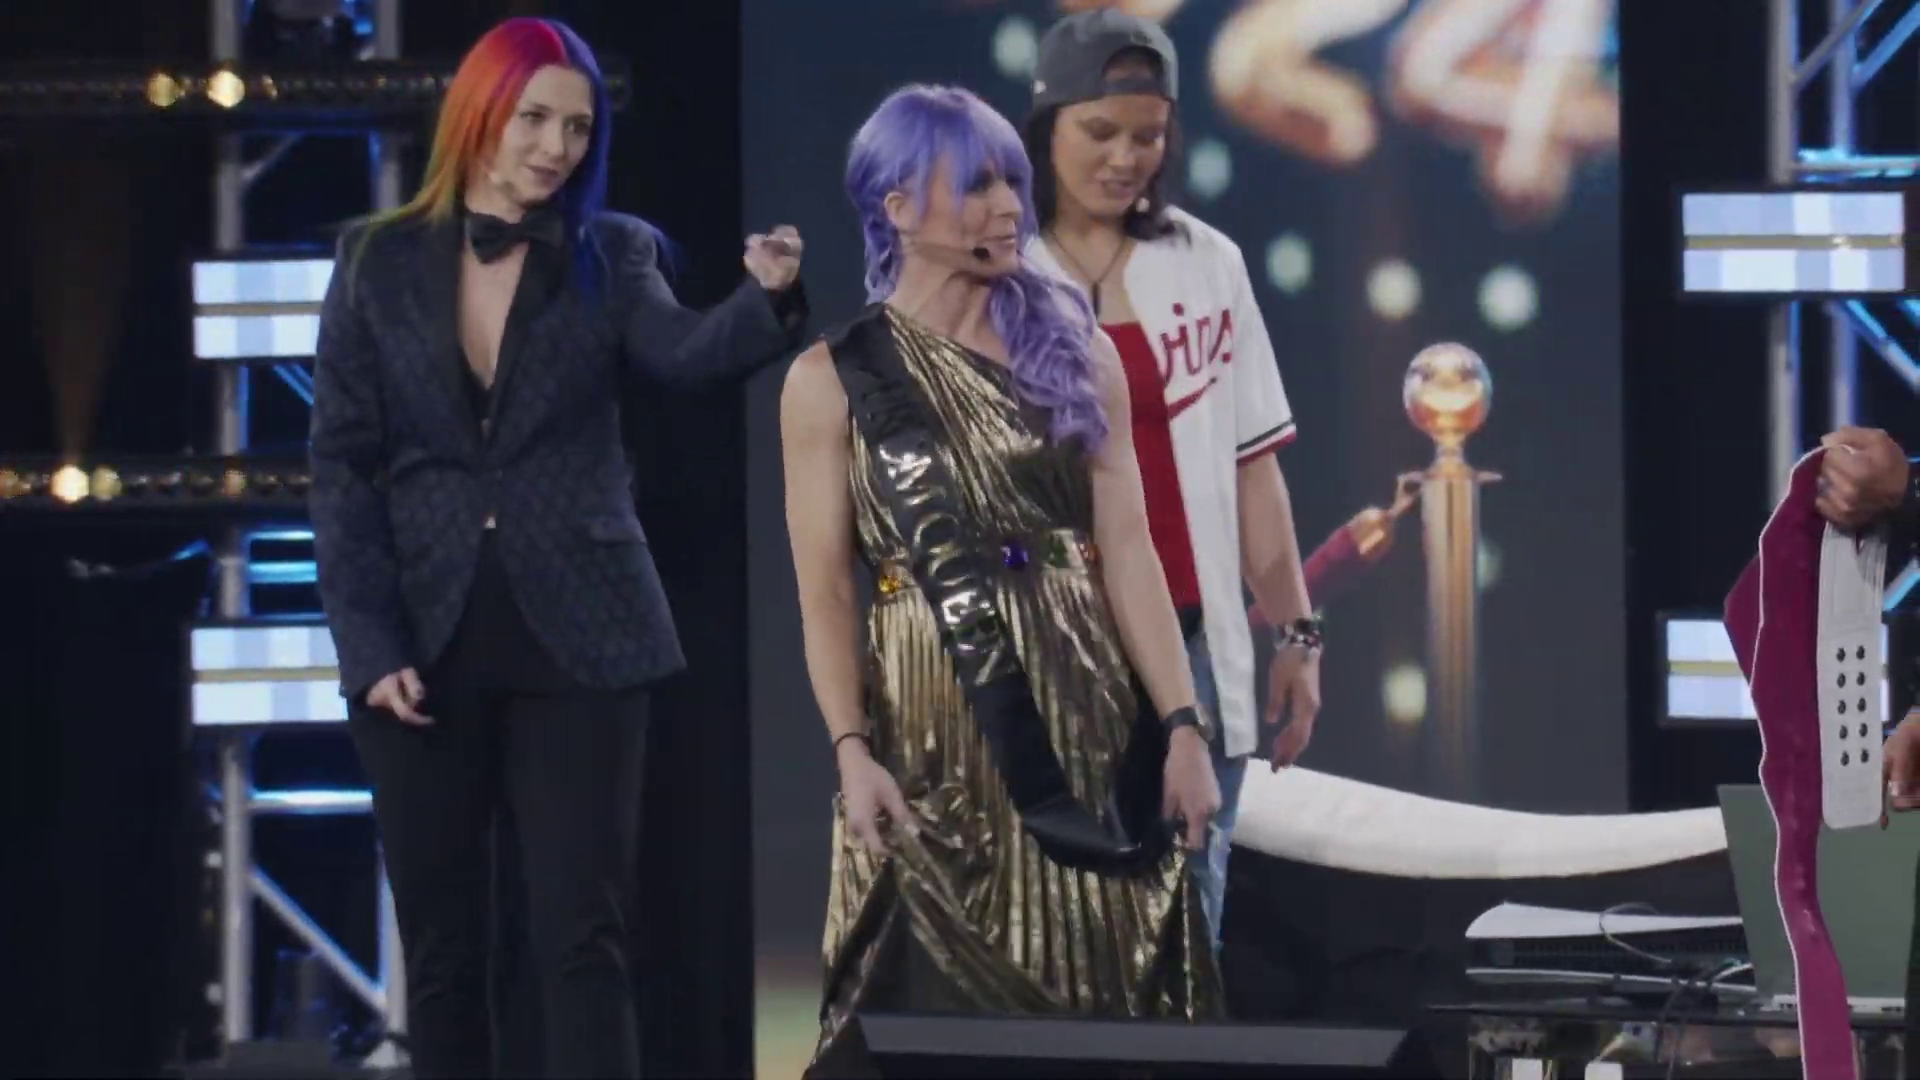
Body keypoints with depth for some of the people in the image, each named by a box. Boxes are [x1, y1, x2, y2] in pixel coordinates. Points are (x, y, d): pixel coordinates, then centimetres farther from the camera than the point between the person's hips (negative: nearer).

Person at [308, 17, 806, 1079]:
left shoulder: (610, 255, 4)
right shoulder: (379, 261, 4)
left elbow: (685, 348, -16)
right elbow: (342, 461, 2)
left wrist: (769, 298, -38)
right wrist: (371, 644, -7)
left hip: (576, 640, -1)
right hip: (425, 639, 1)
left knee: (584, 940, -4)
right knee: (440, 947, 7)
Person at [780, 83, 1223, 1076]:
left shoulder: (1074, 353, 8)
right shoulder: (833, 380, 1)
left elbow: (1128, 549, 3)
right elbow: (825, 592, -2)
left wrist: (1183, 725, -5)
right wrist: (852, 751, -15)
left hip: (1086, 713, 3)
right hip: (934, 728, -3)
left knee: (1104, 999, 3)